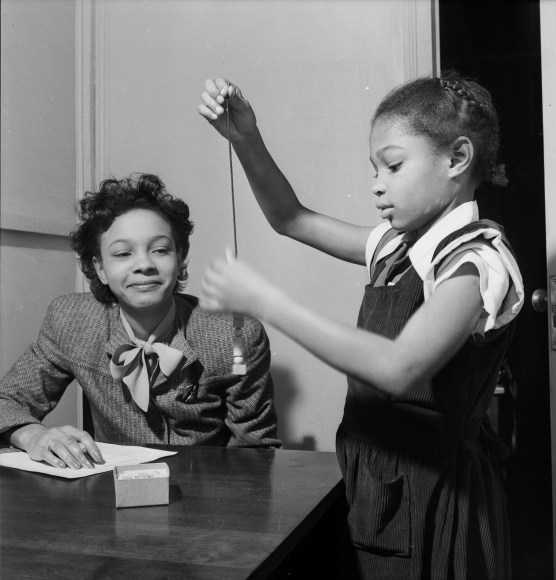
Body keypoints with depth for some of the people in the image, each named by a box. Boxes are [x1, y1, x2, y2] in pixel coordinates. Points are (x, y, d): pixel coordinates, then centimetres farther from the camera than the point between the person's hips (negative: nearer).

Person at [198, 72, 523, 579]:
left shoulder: (478, 258, -17)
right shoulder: (397, 245, 4)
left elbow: (400, 368, -31)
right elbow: (290, 219, 11)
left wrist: (265, 302, -29)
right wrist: (245, 139, -2)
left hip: (436, 493, -7)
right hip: (377, 487, 7)